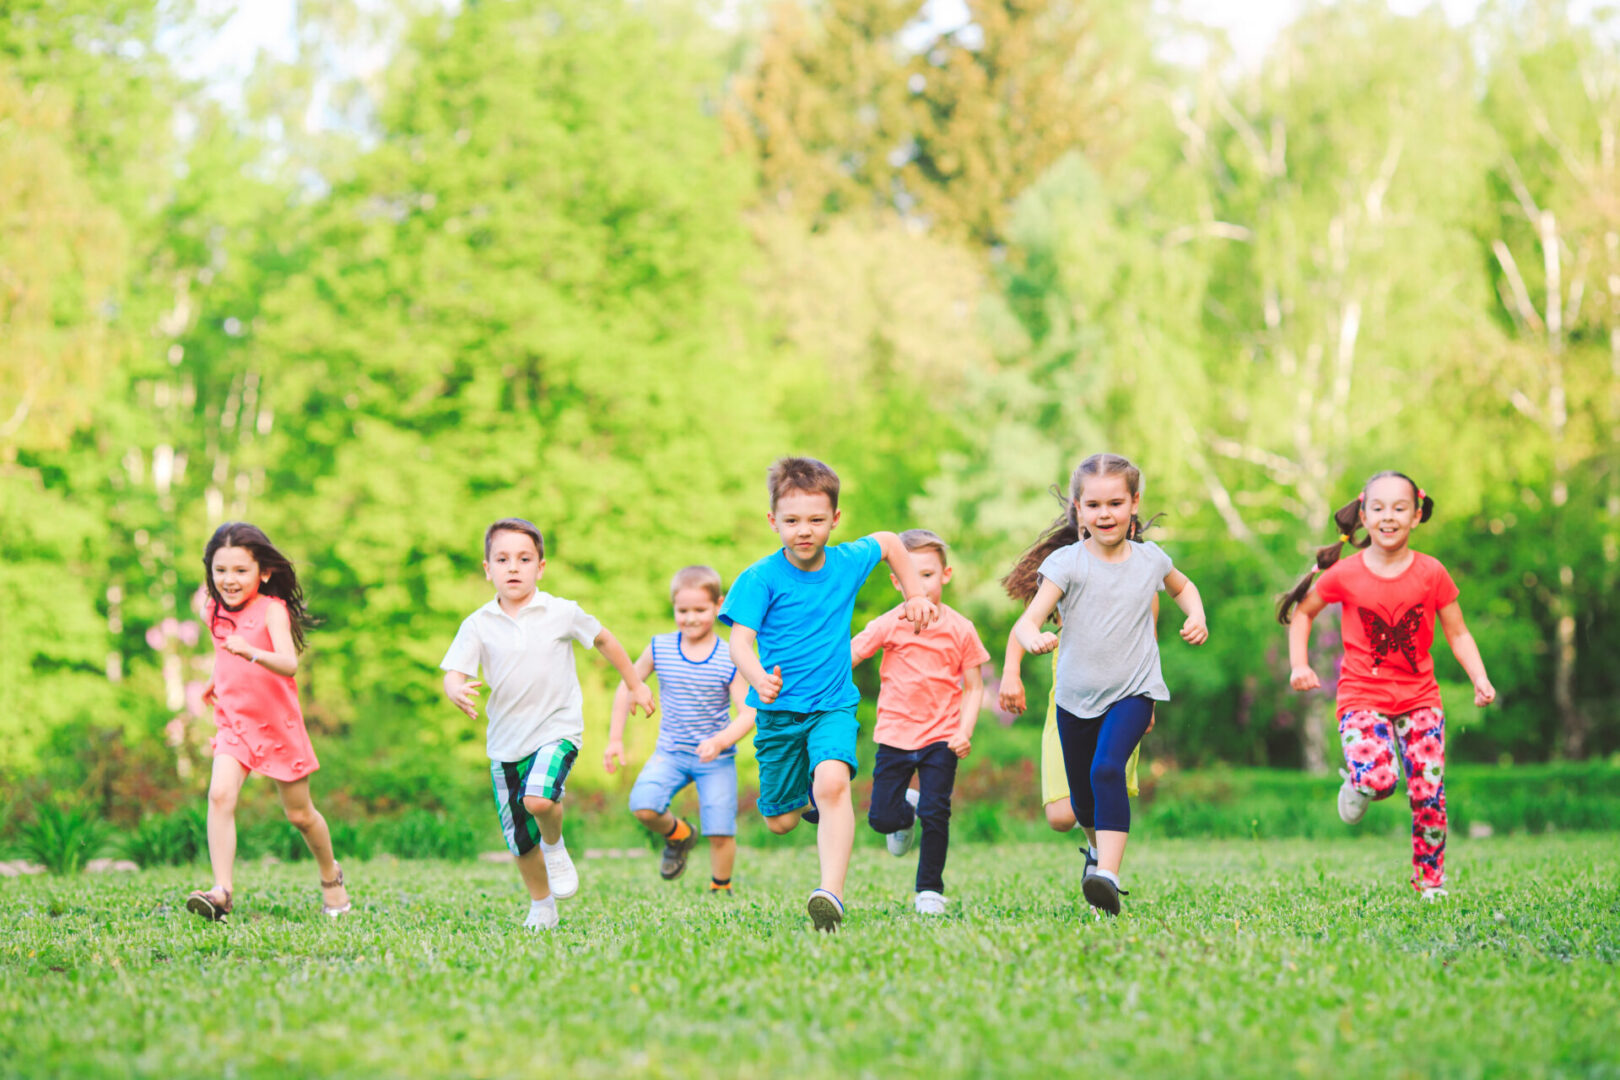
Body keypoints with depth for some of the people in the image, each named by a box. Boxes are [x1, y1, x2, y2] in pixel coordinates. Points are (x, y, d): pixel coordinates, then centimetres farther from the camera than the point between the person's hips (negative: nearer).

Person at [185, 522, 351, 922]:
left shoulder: (272, 610, -16)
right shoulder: (215, 612, 3)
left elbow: (289, 665, -33)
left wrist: (251, 653, -47)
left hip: (278, 724, -4)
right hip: (234, 724, 4)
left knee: (300, 814, 10)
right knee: (220, 795, -21)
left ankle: (330, 875, 37)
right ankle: (222, 891, -27)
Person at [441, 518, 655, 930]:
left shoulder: (562, 613, -5)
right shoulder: (477, 625, -4)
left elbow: (603, 640, 11)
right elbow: (454, 675, -9)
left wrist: (635, 685, 20)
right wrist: (458, 692, -33)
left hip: (557, 729, -2)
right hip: (506, 741, 2)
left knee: (538, 799, -30)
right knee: (520, 840, 9)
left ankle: (556, 847, 4)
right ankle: (542, 907, 33)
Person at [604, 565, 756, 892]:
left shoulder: (729, 661, -11)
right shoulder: (660, 649, -4)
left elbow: (748, 713, -12)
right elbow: (627, 686, 9)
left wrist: (720, 741, -29)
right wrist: (615, 739, 5)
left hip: (716, 758, -2)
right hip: (671, 753, 2)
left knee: (720, 833, -5)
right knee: (642, 806, -21)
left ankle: (721, 889, 23)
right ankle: (677, 835, 11)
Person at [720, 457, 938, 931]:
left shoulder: (848, 562, -2)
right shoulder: (760, 579, -13)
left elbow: (889, 541, 20)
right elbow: (740, 640, -24)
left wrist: (916, 596, 17)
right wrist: (758, 678, -44)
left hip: (833, 705, 0)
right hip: (779, 710, 0)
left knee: (832, 782, -28)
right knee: (779, 822, 9)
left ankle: (832, 892, -35)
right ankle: (813, 802, 45)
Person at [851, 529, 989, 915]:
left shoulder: (960, 629, -2)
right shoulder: (888, 626, -2)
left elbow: (974, 686, 3)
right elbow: (846, 656, -3)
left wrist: (964, 731, -9)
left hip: (941, 737, -1)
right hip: (894, 734, 1)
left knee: (935, 814, -7)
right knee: (881, 817, -2)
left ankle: (930, 890, 10)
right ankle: (906, 811, 35)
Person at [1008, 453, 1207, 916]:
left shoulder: (1150, 558, 0)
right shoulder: (1067, 562, -10)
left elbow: (1183, 587, 24)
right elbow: (1027, 621, -19)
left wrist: (1196, 617, 4)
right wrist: (1033, 638, -42)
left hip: (1133, 691, -1)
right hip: (1077, 696, 1)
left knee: (1108, 771, -25)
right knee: (1082, 793, 14)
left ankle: (1108, 876, -32)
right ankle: (1098, 848, 48)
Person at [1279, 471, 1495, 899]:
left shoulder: (1431, 573, -4)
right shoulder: (1344, 575, -6)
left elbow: (1458, 633, 3)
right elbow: (1303, 611, 9)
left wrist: (1480, 679, -11)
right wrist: (1299, 665, -2)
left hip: (1419, 697, 2)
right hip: (1363, 697, -2)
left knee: (1429, 792, -4)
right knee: (1378, 779, -24)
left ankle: (1430, 880, 16)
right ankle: (1357, 783, 14)